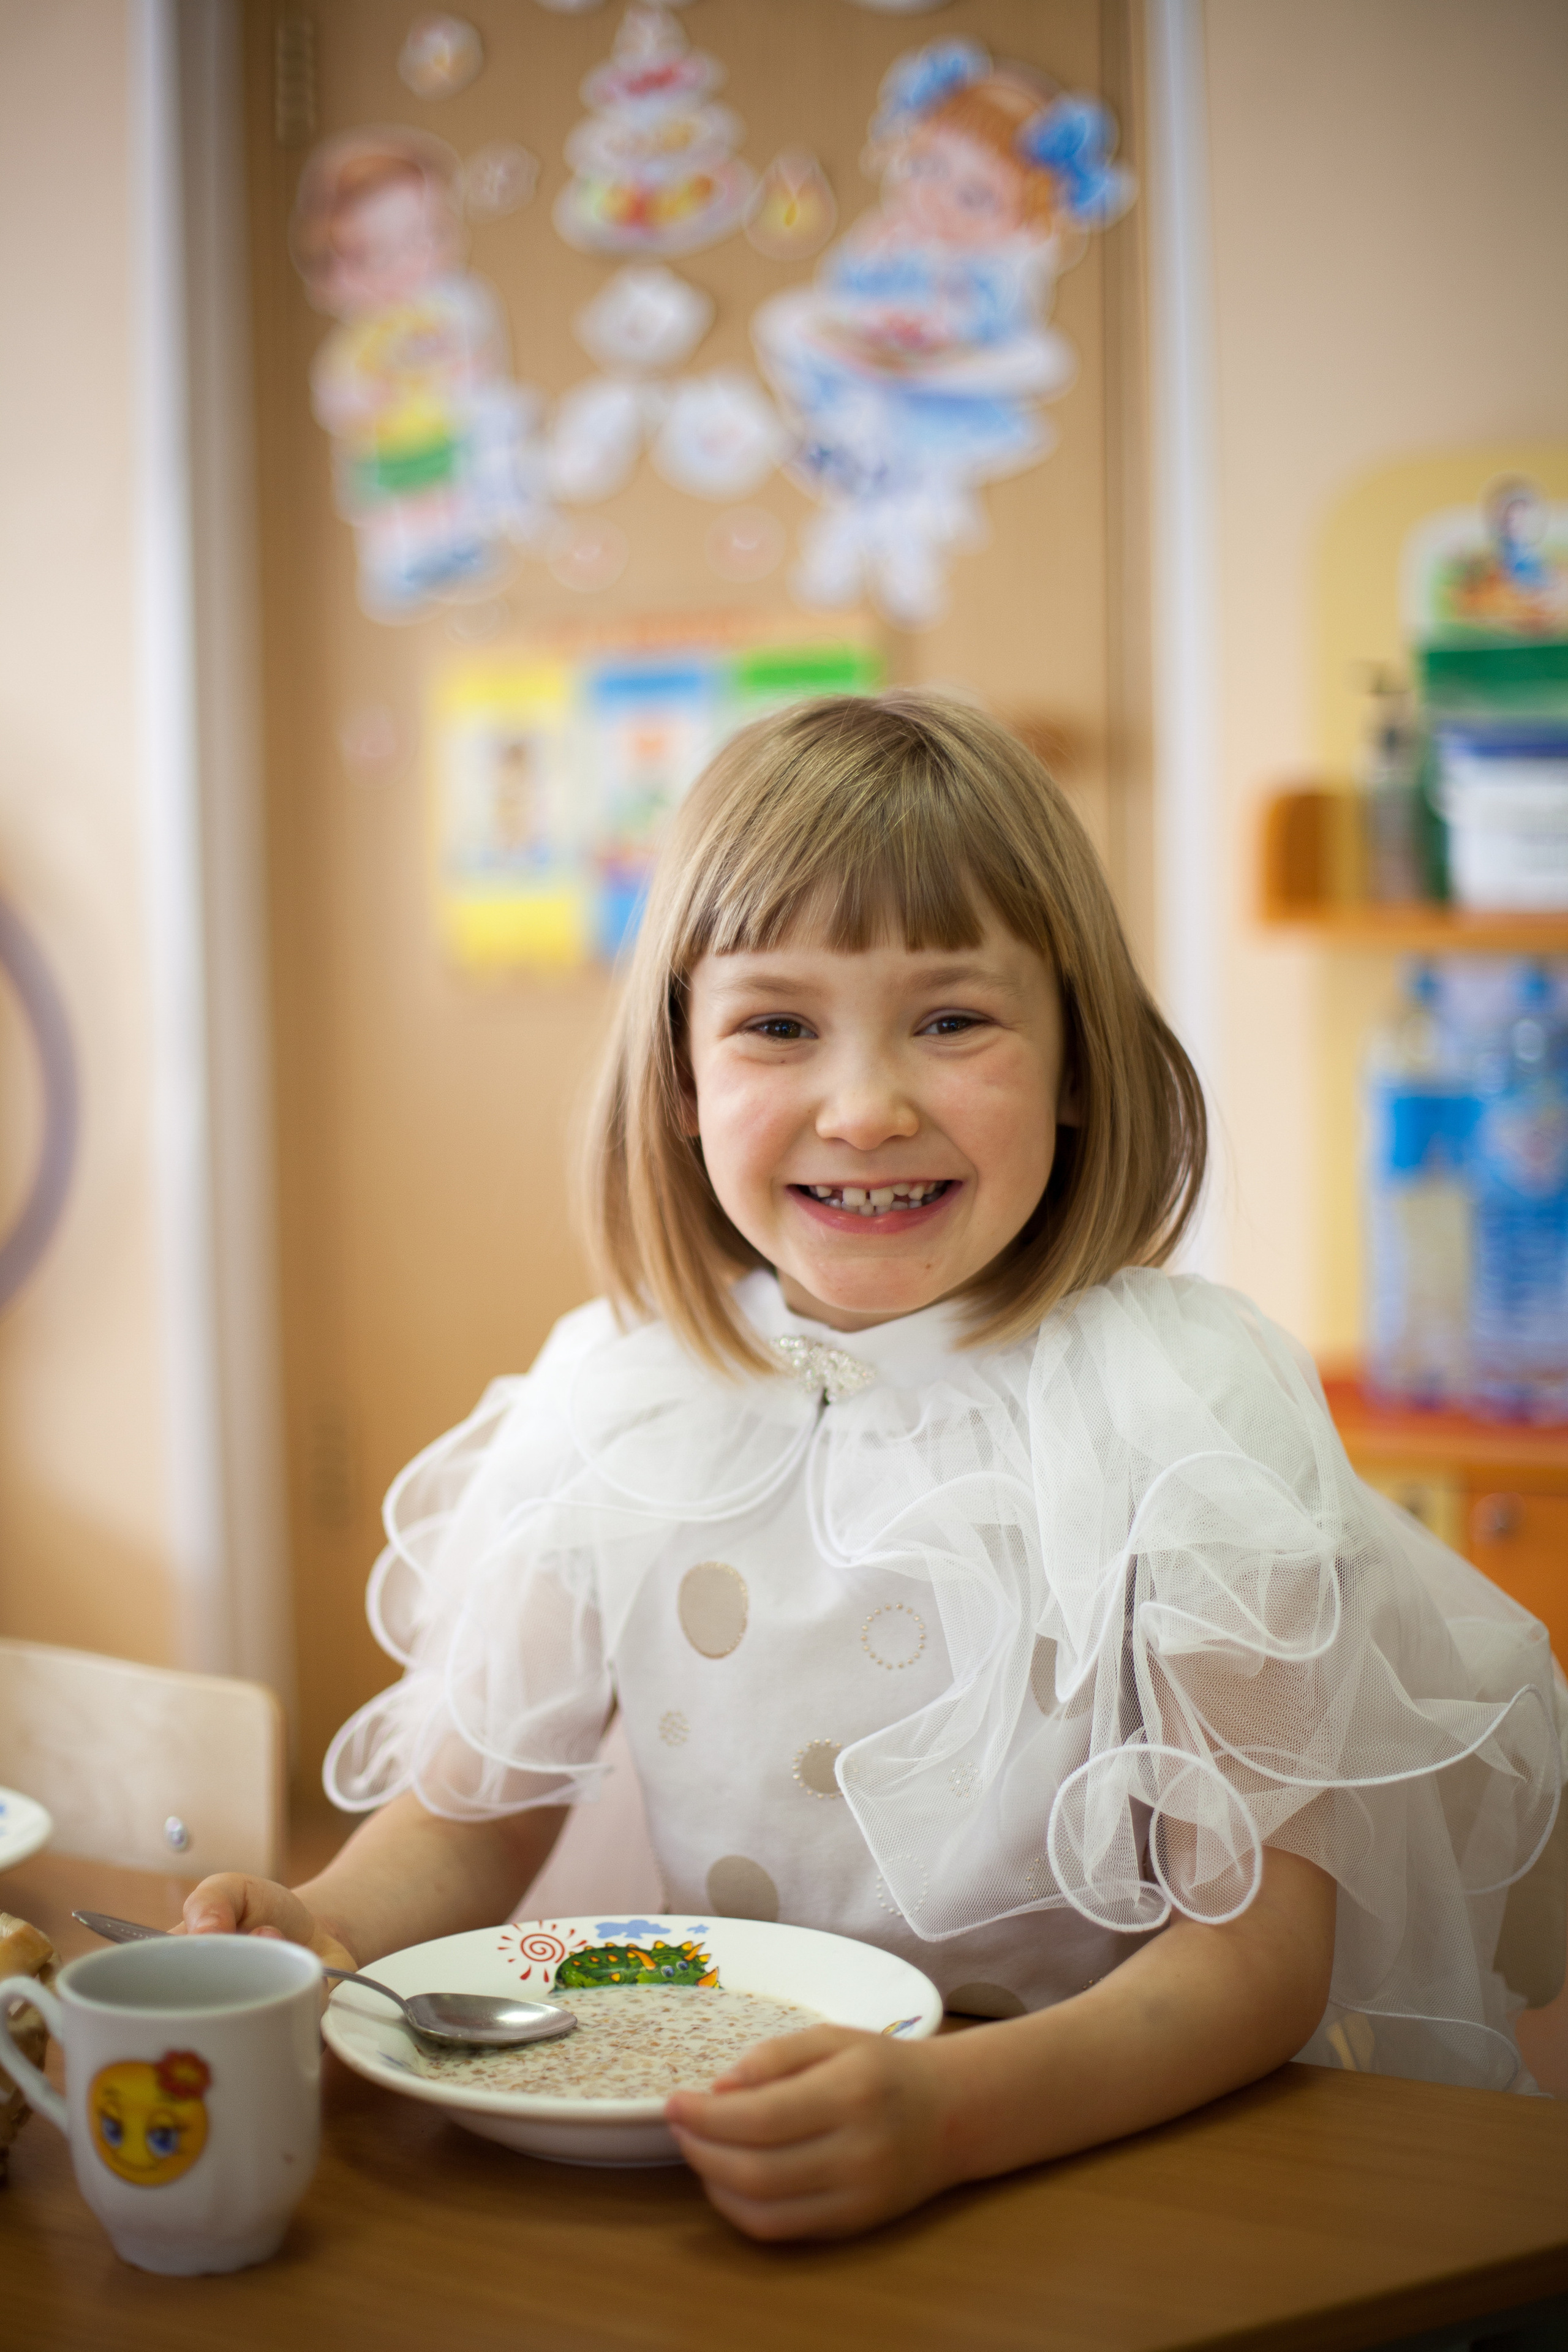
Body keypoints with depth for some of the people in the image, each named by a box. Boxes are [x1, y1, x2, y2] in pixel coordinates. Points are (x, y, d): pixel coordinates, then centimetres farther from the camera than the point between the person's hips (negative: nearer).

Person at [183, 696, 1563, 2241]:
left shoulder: (1188, 1410, -11)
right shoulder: (611, 1395, 0)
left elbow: (1260, 1942, -16)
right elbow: (467, 1820, 8)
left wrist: (955, 2111, -35)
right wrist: (318, 1929, -14)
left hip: (1124, 2141, -1)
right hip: (725, 2134, 1)